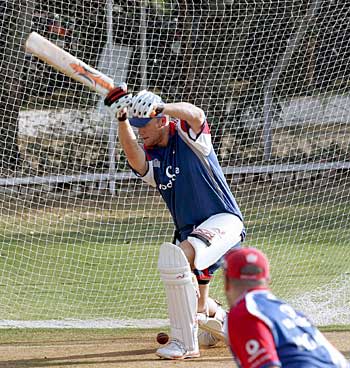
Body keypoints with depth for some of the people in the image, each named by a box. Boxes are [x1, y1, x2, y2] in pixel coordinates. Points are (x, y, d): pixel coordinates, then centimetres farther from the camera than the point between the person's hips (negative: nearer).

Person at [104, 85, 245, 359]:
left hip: (223, 220, -8)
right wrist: (123, 119, -33)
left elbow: (195, 114, -31)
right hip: (189, 231, 8)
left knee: (175, 255, -34)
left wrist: (160, 107, -46)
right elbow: (133, 155, -19)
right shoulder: (149, 157, 5)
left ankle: (185, 342, -29)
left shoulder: (187, 136, -7)